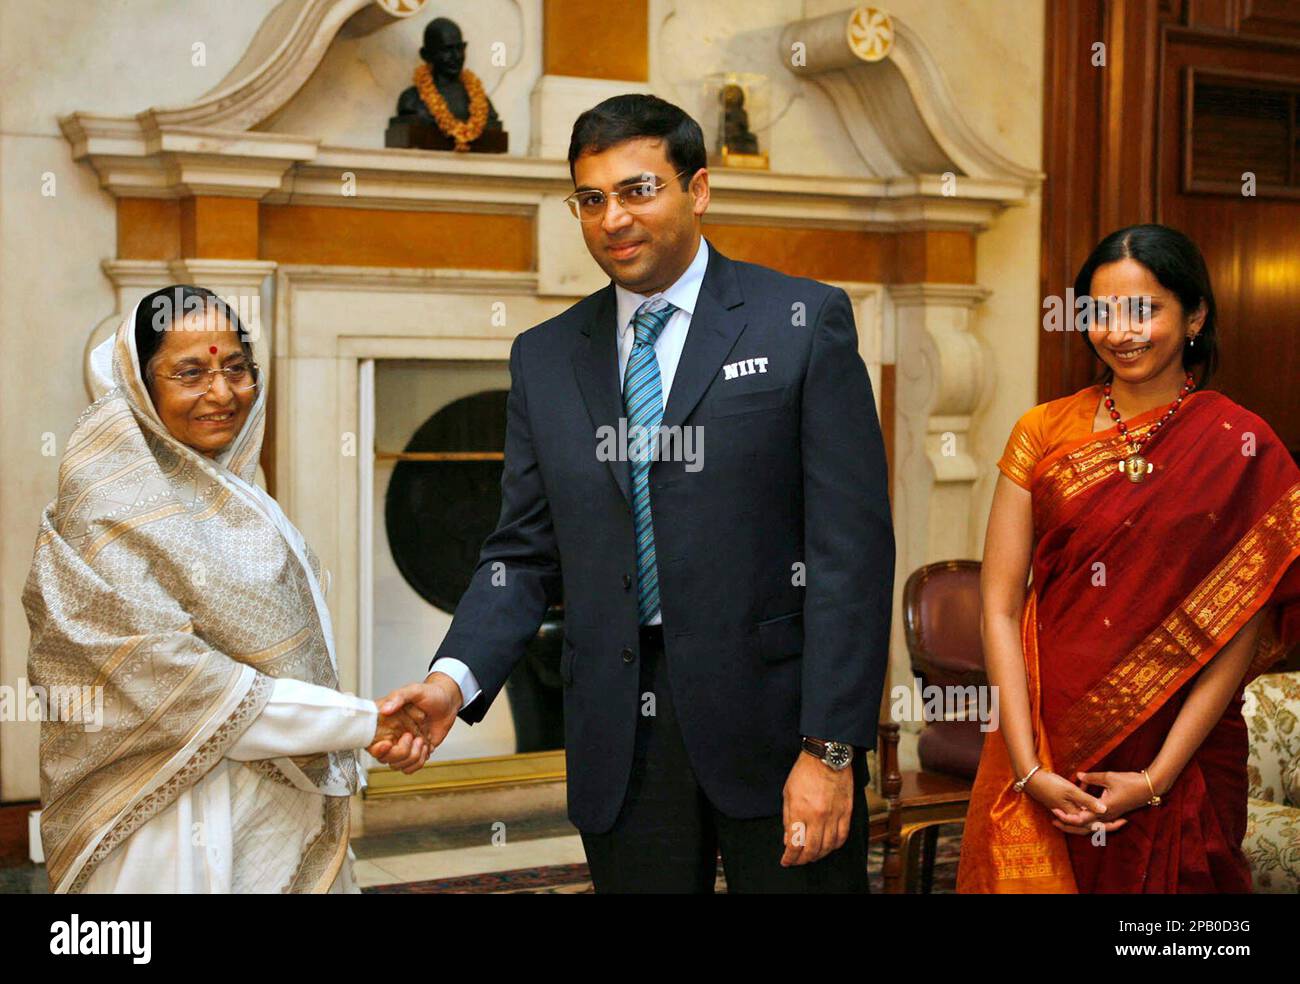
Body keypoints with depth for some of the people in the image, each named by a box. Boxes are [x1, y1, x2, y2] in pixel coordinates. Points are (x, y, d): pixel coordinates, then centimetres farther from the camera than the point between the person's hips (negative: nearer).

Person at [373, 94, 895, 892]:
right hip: (621, 736, 3)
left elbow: (851, 549, -7)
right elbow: (525, 555, 9)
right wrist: (456, 677, -10)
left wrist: (830, 748, -13)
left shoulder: (804, 322, -2)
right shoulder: (545, 357, 10)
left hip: (772, 717, -3)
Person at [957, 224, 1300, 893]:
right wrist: (1028, 768, -12)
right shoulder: (1044, 433, 0)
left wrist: (1155, 779, -13)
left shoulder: (1240, 448, -5)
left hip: (1180, 756, -1)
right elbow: (999, 604, -4)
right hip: (1046, 751, 1)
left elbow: (1238, 635, -7)